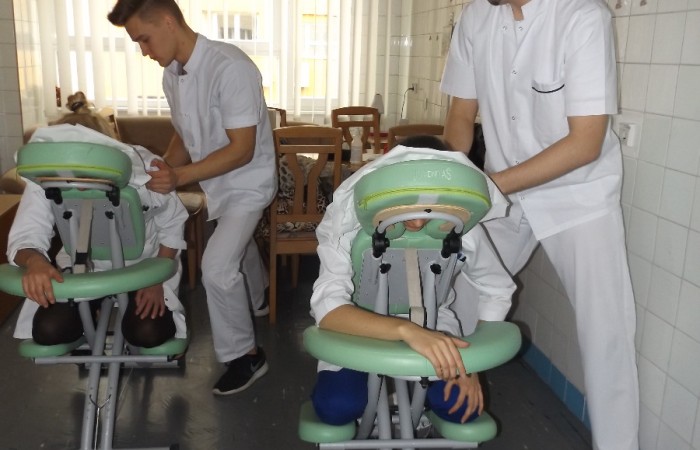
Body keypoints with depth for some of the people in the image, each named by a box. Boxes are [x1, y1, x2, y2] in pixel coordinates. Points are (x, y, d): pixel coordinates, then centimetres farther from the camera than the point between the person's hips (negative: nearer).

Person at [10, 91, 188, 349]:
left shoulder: (143, 166, -28)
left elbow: (173, 222, -13)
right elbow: (25, 234, -27)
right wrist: (33, 260, -52)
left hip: (143, 263, -1)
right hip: (83, 266, 2)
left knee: (148, 333, -22)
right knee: (48, 331, -17)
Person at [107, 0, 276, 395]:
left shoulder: (230, 68, -29)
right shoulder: (172, 75, -4)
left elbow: (242, 150, -29)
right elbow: (186, 136, 9)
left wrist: (181, 177, -34)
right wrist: (163, 173, -8)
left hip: (248, 182, -8)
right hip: (218, 182, 8)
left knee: (217, 267, -16)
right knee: (238, 246, 27)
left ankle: (246, 356, 4)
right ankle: (259, 299, 56)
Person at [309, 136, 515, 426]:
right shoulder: (351, 221, -31)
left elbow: (498, 291, -7)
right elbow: (327, 307, -42)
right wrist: (406, 330, -57)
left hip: (431, 321, 2)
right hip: (360, 324, -1)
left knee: (460, 406, -19)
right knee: (337, 407, -24)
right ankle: (371, 385, 12)